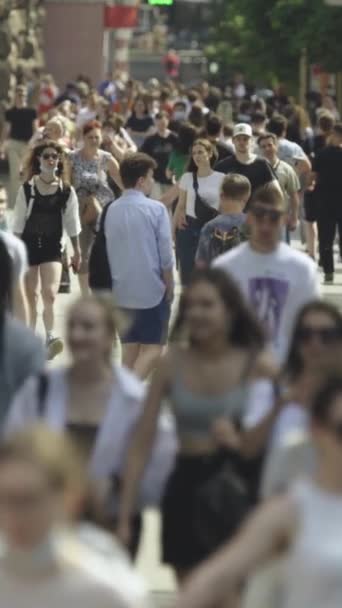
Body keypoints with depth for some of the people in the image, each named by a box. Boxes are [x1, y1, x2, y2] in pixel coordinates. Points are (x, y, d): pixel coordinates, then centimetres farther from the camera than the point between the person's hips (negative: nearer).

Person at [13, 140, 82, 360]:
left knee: (50, 294, -17)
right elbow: (19, 222, 0)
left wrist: (77, 251, 8)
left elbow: (72, 223, 6)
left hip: (53, 247, -1)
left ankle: (51, 337, -20)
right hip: (29, 244, 1)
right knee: (30, 296, 9)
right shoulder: (27, 188, -3)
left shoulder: (66, 191, -1)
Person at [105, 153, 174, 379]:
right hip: (152, 289, -5)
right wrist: (169, 288, 2)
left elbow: (110, 252, 9)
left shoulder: (112, 210, 3)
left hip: (122, 290, 5)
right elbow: (166, 256, -10)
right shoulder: (156, 209, -11)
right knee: (152, 348, -2)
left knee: (129, 347, 13)